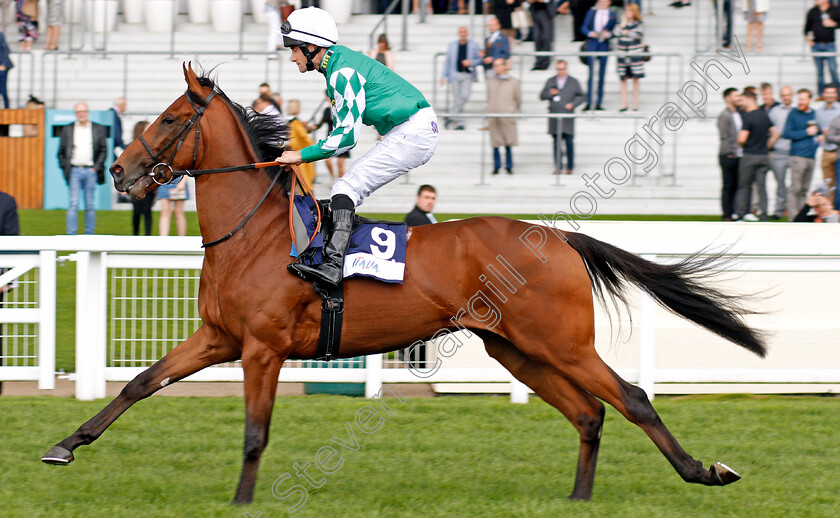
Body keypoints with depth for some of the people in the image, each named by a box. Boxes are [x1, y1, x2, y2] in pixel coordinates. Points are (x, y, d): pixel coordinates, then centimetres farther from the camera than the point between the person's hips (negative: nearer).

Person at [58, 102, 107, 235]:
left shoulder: (98, 129, 8)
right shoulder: (67, 130, 9)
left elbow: (103, 150, 7)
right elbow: (61, 152, 10)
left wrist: (96, 168, -3)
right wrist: (65, 168, -2)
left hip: (90, 171, 0)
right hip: (74, 171, 0)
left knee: (90, 205, 4)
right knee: (73, 204, -6)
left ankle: (89, 234, 9)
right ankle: (71, 234, -6)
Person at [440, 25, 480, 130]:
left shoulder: (473, 45, 7)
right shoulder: (452, 45, 12)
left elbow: (478, 60, 7)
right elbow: (447, 61, 14)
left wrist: (471, 63, -13)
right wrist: (444, 75, 8)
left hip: (468, 75, -1)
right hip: (455, 75, 1)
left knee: (464, 97, -17)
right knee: (456, 99, -1)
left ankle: (451, 116, -7)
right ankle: (459, 122, 6)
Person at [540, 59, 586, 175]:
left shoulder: (573, 82, 9)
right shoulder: (550, 81, 14)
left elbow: (582, 96, 10)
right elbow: (542, 96, 13)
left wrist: (573, 104, -8)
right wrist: (550, 93, -8)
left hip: (567, 117, -2)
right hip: (554, 118, 2)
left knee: (569, 142, -4)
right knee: (556, 143, 1)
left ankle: (570, 167, 4)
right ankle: (558, 166, 4)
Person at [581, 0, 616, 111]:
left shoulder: (612, 15, 9)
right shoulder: (591, 13, 9)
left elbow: (614, 30, 9)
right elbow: (584, 28, 8)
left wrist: (609, 34, -12)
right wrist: (590, 33, -12)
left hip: (604, 45, 0)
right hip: (592, 45, 0)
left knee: (602, 74, 1)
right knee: (591, 73, -5)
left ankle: (599, 103, 5)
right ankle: (588, 102, -4)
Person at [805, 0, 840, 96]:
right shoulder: (812, 12, 11)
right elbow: (807, 27, 18)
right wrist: (808, 39, 8)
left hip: (829, 45, -3)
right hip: (816, 46, 3)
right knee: (819, 71, 4)